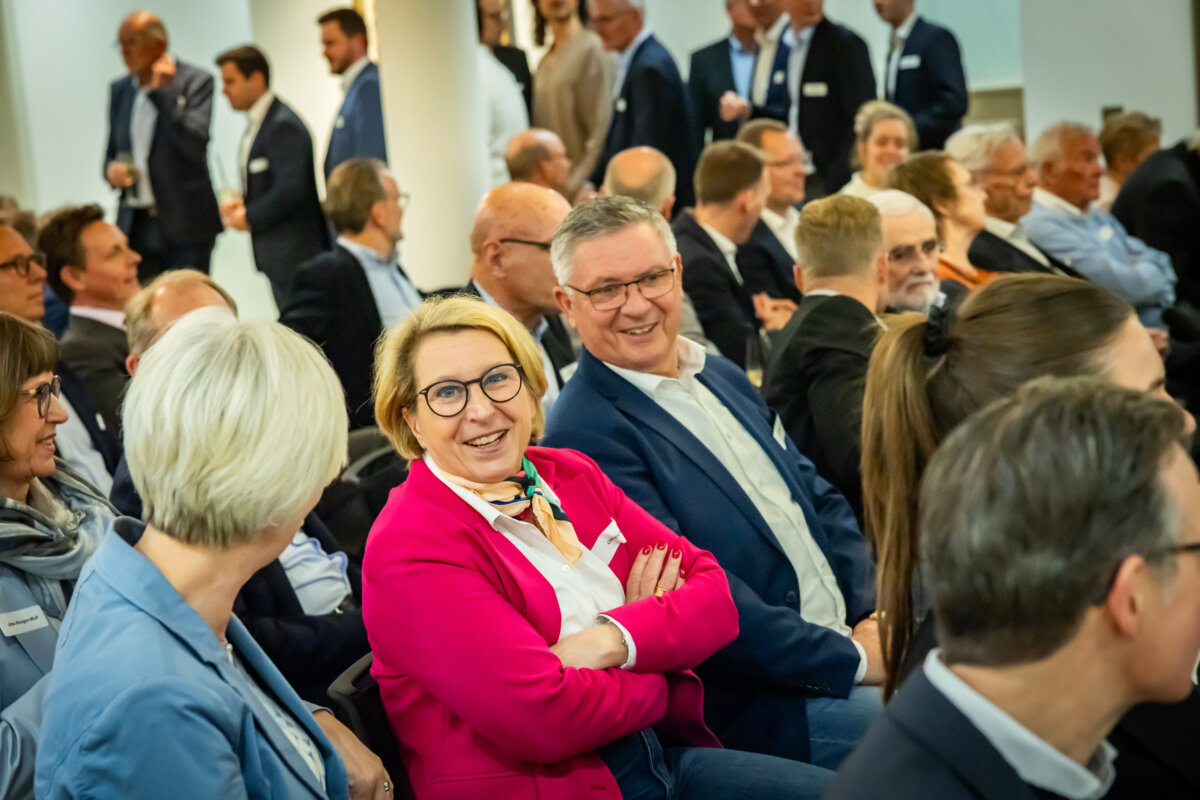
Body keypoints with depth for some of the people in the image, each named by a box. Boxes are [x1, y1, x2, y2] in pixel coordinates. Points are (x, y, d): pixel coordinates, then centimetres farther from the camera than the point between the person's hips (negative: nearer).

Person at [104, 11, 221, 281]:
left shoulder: (195, 81, -5)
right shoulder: (119, 90, 13)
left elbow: (196, 144, -17)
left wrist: (161, 91, -17)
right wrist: (111, 170, -1)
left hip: (183, 226, -5)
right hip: (135, 225, 5)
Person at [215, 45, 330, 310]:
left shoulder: (284, 125, -16)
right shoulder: (255, 125, 16)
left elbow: (291, 190, -23)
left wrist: (249, 217, -14)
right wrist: (242, 202, 6)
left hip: (294, 256, -10)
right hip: (277, 256, 10)